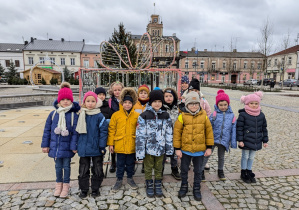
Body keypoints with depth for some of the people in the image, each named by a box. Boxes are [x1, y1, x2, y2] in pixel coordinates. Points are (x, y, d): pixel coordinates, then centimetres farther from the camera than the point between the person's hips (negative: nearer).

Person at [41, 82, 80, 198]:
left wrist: (74, 146, -11)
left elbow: (75, 132, -10)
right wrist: (45, 145, 5)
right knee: (58, 166, 17)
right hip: (55, 146, 3)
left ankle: (66, 185, 31)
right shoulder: (53, 114, -2)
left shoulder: (74, 115, -11)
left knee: (66, 166, 11)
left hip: (67, 146, -3)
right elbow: (47, 130, 4)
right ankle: (59, 184, 37)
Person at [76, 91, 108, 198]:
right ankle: (83, 189, 31)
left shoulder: (100, 116, -10)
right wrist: (78, 145, 7)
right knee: (83, 170, 14)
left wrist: (102, 146, -12)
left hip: (96, 149, -2)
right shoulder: (81, 116, 1)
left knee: (97, 169, 11)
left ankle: (95, 188, 30)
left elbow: (103, 131, -10)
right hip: (83, 148, 3)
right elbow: (78, 131, 8)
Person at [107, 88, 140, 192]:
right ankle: (119, 180, 30)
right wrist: (110, 143, -2)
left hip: (132, 145, 1)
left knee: (130, 163, 16)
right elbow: (111, 130, -2)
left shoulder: (137, 115, 0)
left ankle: (130, 178, 36)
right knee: (120, 164, 13)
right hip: (120, 144, -1)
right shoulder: (116, 115, -4)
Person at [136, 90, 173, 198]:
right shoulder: (144, 116, -10)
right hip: (148, 148, -2)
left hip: (160, 148, 3)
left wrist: (169, 149, 5)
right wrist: (140, 151, -12)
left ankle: (158, 186, 36)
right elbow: (140, 135, -10)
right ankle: (149, 186, 34)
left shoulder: (166, 116, 1)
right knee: (148, 168, 14)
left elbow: (169, 134, 6)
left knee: (159, 168, 17)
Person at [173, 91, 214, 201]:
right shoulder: (182, 116, -10)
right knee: (184, 169, 16)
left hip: (200, 150, 1)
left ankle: (196, 189, 36)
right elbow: (177, 132, -6)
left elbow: (209, 131, 2)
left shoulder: (204, 115, -3)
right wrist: (177, 148, -6)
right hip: (185, 149, -1)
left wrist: (209, 147, 2)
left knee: (198, 171, 16)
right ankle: (184, 186, 38)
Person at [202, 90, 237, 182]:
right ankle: (201, 171, 15)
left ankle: (220, 171, 41)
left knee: (221, 157, 20)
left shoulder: (231, 115, -1)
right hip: (213, 139, -2)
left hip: (224, 140, 3)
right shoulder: (214, 114, -8)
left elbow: (233, 129, 3)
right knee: (207, 155, 1)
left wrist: (233, 142, 4)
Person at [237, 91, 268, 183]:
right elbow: (239, 128, -12)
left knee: (251, 157, 16)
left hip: (256, 141, 4)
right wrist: (240, 140, -14)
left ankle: (249, 172, 31)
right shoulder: (243, 114, -12)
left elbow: (264, 129, 10)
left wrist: (265, 140, 10)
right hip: (246, 141, -4)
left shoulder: (261, 115, 4)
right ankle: (243, 174, 23)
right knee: (245, 157, 8)